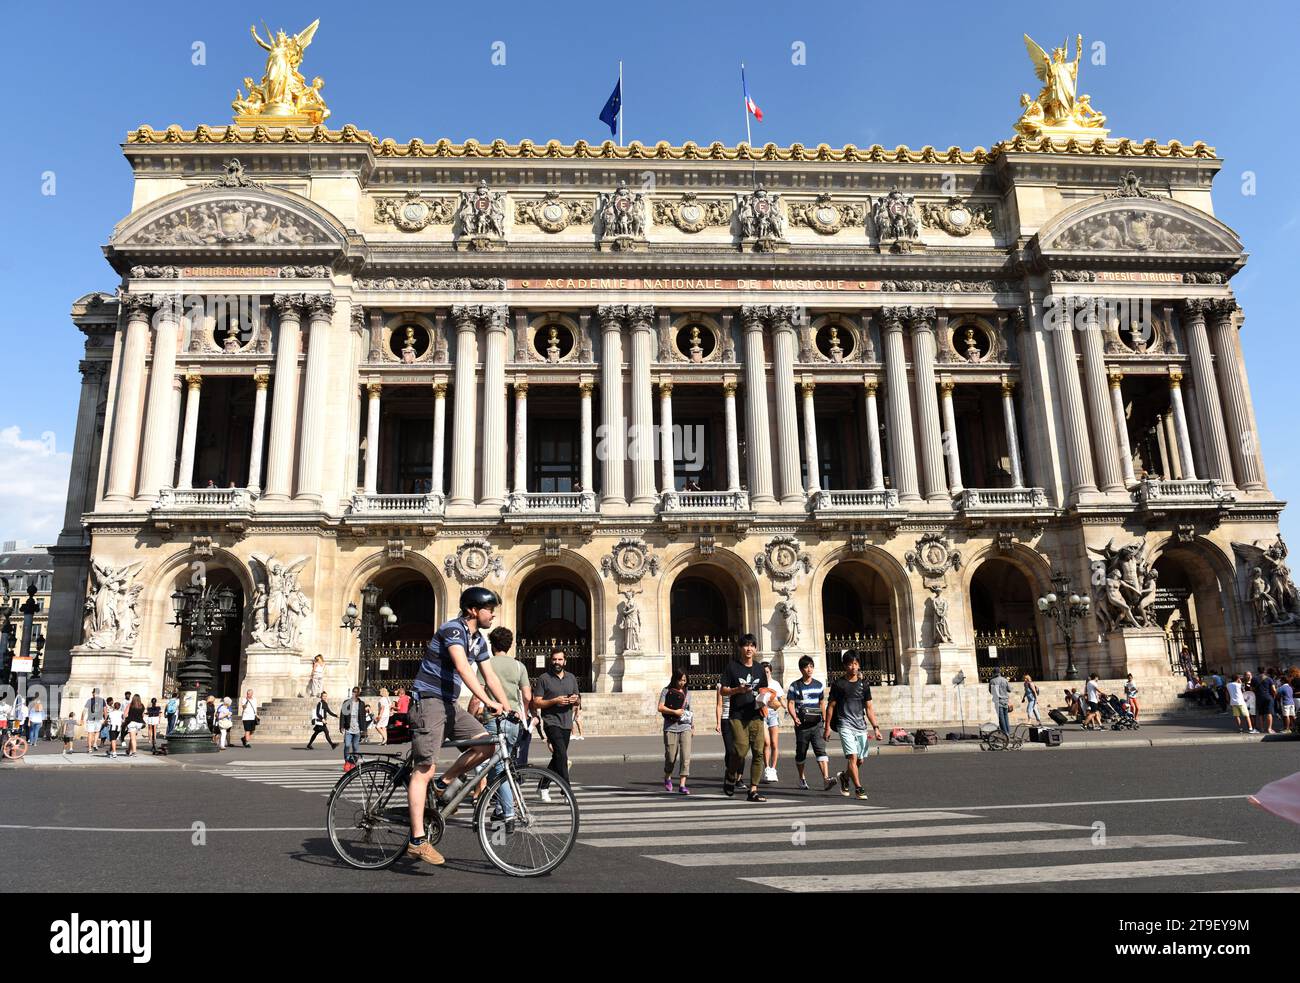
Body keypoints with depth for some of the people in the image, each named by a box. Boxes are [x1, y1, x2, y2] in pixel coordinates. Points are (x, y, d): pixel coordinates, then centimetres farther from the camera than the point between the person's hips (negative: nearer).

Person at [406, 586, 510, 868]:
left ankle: (444, 784, 13)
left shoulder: (478, 639, 12)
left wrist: (508, 708, 2)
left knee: (485, 745, -4)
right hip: (428, 700, -9)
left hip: (449, 704, 9)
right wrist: (489, 702, -36)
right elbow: (463, 668, -30)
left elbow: (490, 676, 12)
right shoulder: (453, 629, -16)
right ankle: (417, 840, -7)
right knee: (424, 769, -9)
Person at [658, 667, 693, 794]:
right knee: (671, 756, 3)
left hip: (685, 727, 3)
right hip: (670, 727, -3)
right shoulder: (666, 691, 1)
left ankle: (682, 784, -6)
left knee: (686, 756, -9)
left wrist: (693, 726, 18)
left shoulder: (687, 692, 13)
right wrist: (674, 712, -15)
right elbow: (660, 708, -6)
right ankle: (667, 778, 31)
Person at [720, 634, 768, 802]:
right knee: (741, 749, -16)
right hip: (738, 715, -4)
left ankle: (753, 790, 4)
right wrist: (738, 690, -15)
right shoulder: (732, 666, 2)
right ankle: (731, 778, 12)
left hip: (756, 716, 4)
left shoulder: (759, 669, 14)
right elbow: (723, 690, 2)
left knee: (758, 752, -3)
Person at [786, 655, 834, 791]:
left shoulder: (819, 685, 10)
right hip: (802, 725, -1)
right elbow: (790, 704, -3)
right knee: (801, 753, 9)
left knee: (821, 750, -14)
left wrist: (825, 718, 11)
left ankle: (826, 779, -22)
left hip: (816, 724, 1)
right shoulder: (795, 686, 0)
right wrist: (795, 718, -20)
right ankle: (802, 778, 27)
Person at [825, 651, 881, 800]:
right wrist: (827, 727, 0)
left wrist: (875, 727, 3)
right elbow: (831, 706, 3)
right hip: (845, 725, -4)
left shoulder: (863, 684, 9)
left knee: (860, 760, 7)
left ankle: (844, 777, 33)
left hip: (861, 726, 4)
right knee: (852, 757, -15)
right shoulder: (839, 684, -1)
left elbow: (868, 708, 11)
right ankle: (858, 788, -7)